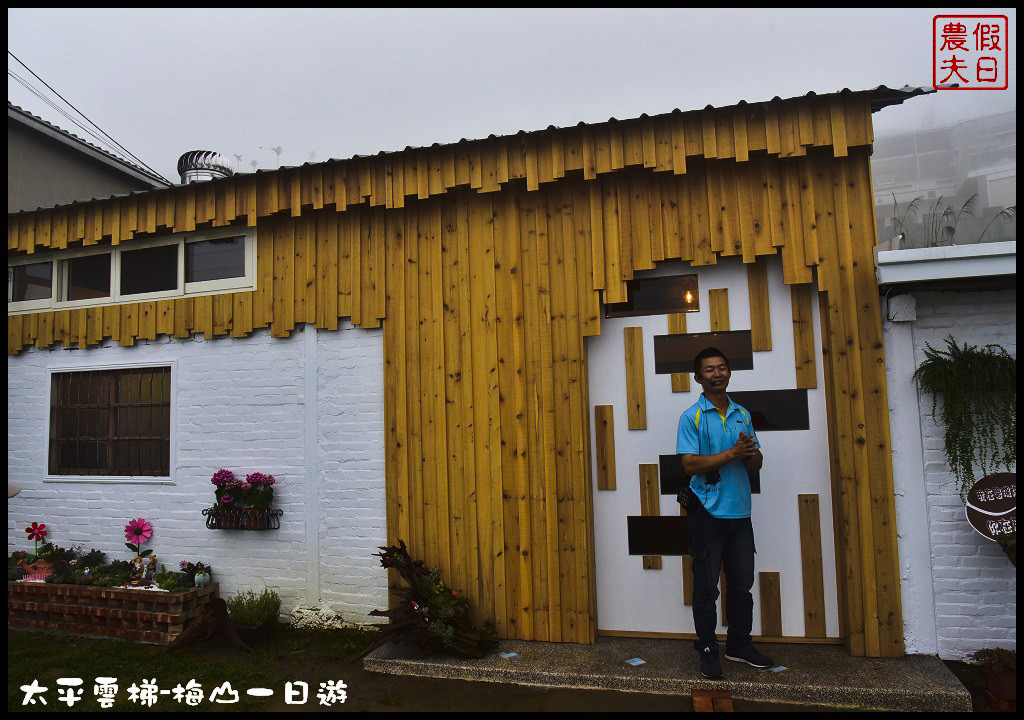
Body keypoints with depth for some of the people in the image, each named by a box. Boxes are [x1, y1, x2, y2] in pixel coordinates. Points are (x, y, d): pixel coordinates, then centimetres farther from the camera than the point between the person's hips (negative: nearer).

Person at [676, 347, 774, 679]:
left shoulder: (742, 415, 13)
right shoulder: (692, 417, -5)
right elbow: (690, 464, -15)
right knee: (707, 586, 3)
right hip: (708, 512, -5)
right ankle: (707, 649, 16)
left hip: (739, 512, 5)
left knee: (742, 584, 14)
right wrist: (732, 453, -18)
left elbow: (757, 463, 14)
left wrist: (751, 453, -9)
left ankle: (739, 644, 29)